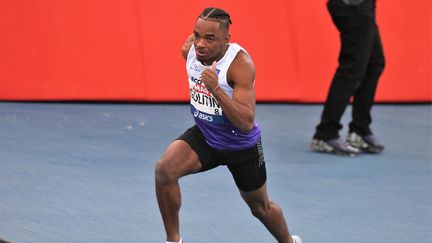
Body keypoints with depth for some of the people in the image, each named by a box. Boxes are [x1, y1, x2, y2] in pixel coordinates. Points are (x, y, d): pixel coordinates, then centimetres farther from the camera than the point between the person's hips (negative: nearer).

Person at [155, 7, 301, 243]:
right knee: (164, 169, -25)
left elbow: (246, 123, -37)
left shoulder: (240, 64, -32)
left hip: (242, 145, -4)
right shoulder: (189, 49, -15)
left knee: (260, 207, 17)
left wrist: (216, 89, -47)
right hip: (204, 135, 4)